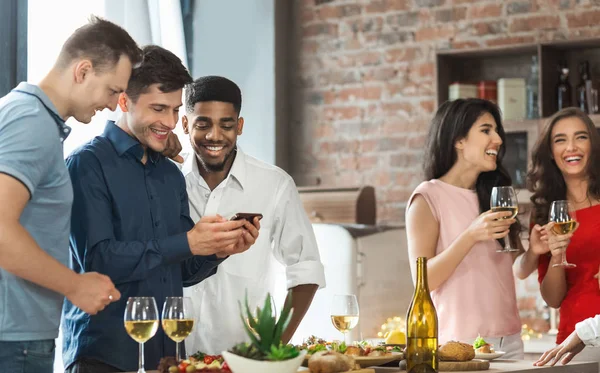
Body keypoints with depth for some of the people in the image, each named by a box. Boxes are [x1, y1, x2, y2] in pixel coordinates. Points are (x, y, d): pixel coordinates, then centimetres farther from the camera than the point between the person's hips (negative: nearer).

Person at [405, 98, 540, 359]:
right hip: (461, 344, -6)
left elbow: (520, 269, 14)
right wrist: (471, 235, -24)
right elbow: (423, 281, -13)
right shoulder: (428, 198, -6)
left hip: (509, 340, 6)